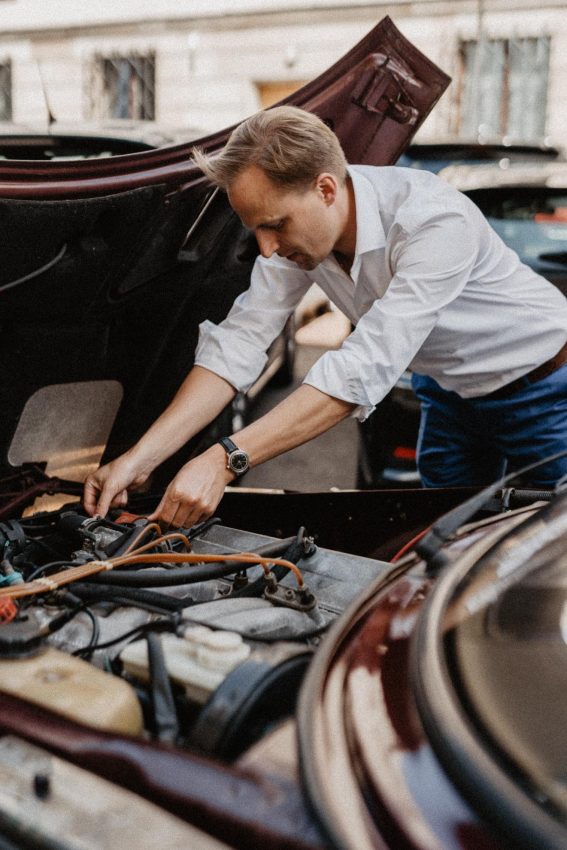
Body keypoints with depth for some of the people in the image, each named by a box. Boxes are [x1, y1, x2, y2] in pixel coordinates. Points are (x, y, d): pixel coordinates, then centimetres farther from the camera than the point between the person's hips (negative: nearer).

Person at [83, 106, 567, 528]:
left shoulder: (437, 222, -39)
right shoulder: (295, 224, -17)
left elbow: (364, 368, -45)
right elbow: (238, 343, -19)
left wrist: (226, 461, -50)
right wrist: (141, 458, -27)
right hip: (448, 390, 6)